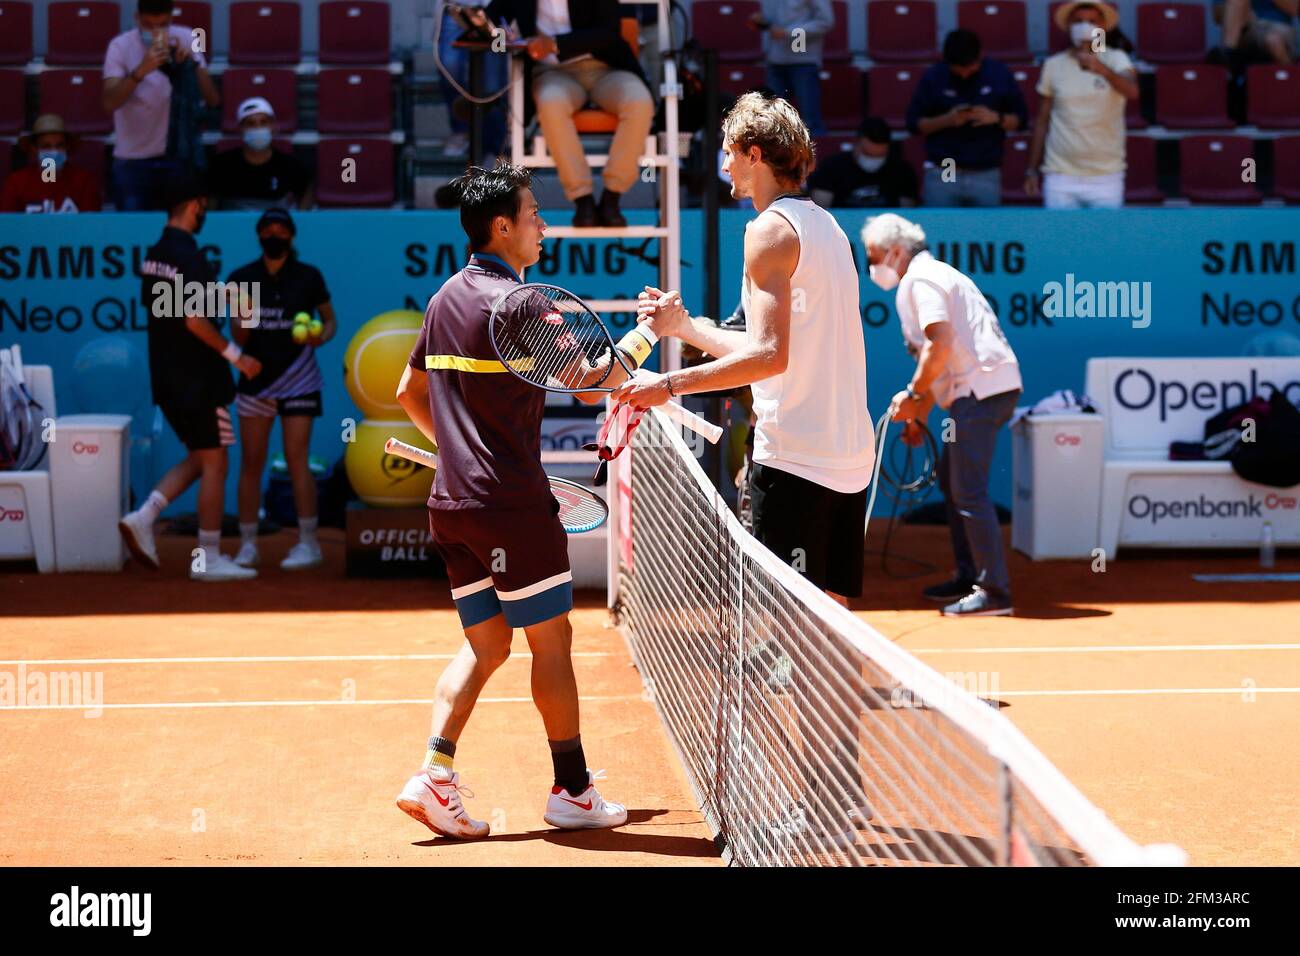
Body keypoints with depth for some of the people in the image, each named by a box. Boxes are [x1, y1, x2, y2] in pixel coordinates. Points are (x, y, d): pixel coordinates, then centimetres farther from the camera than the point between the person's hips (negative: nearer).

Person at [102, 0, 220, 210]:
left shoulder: (185, 39, -1)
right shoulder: (120, 46, -6)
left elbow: (213, 99, -4)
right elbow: (109, 104, -20)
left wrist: (190, 63, -19)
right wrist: (141, 70, -32)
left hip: (179, 156, 1)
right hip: (132, 160, -1)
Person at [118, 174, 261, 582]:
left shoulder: (153, 255, 10)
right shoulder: (190, 257, -17)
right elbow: (194, 320, -24)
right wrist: (235, 355, -16)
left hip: (167, 377, 9)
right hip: (199, 379, -9)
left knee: (198, 458, 18)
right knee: (214, 464, 0)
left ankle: (143, 518, 3)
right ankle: (208, 559, 4)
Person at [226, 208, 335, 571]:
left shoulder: (308, 277, -1)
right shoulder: (242, 279, 2)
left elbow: (329, 319, 8)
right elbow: (238, 340, 2)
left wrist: (321, 336, -14)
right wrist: (244, 320, -20)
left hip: (298, 379, -2)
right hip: (255, 380, 2)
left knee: (296, 459, -9)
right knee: (251, 463, 3)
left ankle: (308, 543, -3)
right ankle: (247, 545, 11)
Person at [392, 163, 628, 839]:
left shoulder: (446, 297, 13)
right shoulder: (513, 302, -13)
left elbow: (409, 391, 21)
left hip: (452, 503, 8)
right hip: (511, 505, -8)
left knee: (486, 644, 13)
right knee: (551, 640, 3)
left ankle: (434, 776, 0)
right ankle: (572, 790, 11)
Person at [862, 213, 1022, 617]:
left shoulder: (920, 280, -8)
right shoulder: (932, 275, 24)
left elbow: (941, 345, -21)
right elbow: (940, 359, 27)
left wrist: (913, 395, -13)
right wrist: (918, 414, 24)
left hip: (981, 388, -11)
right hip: (982, 389, 11)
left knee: (968, 491, -11)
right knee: (951, 480, 19)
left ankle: (993, 590, -12)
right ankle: (969, 576, 24)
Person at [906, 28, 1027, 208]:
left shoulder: (999, 74, 1)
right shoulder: (933, 77, -1)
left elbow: (1020, 119, 7)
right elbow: (914, 122, 2)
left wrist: (996, 118, -14)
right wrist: (946, 120, -15)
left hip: (986, 175, 1)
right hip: (942, 174, -1)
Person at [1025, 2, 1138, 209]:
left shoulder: (1116, 59, -3)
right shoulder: (1053, 66, 3)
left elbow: (1132, 91, -24)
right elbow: (1042, 121, 9)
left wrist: (1102, 69, -43)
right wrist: (1032, 170, 9)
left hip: (1106, 176, -1)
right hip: (1061, 177, 1)